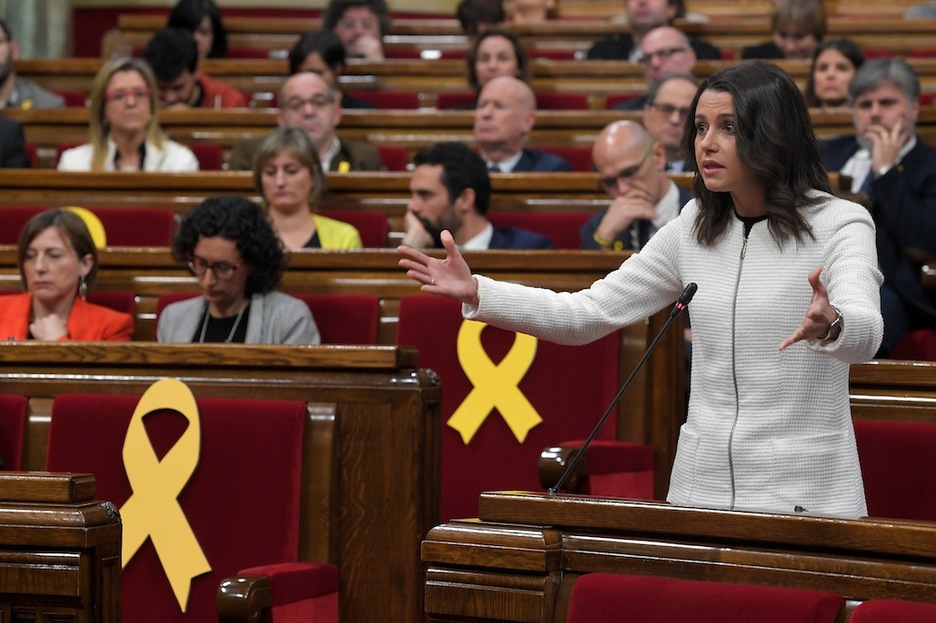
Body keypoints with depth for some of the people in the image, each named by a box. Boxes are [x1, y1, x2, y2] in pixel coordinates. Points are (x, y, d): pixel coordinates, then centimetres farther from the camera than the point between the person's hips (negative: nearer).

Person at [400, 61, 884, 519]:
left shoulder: (840, 225, -8)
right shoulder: (694, 229, 8)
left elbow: (865, 335, -27)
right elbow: (586, 314, 8)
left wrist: (830, 325, -50)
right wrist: (475, 292, -3)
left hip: (806, 496, -4)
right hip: (700, 489, 5)